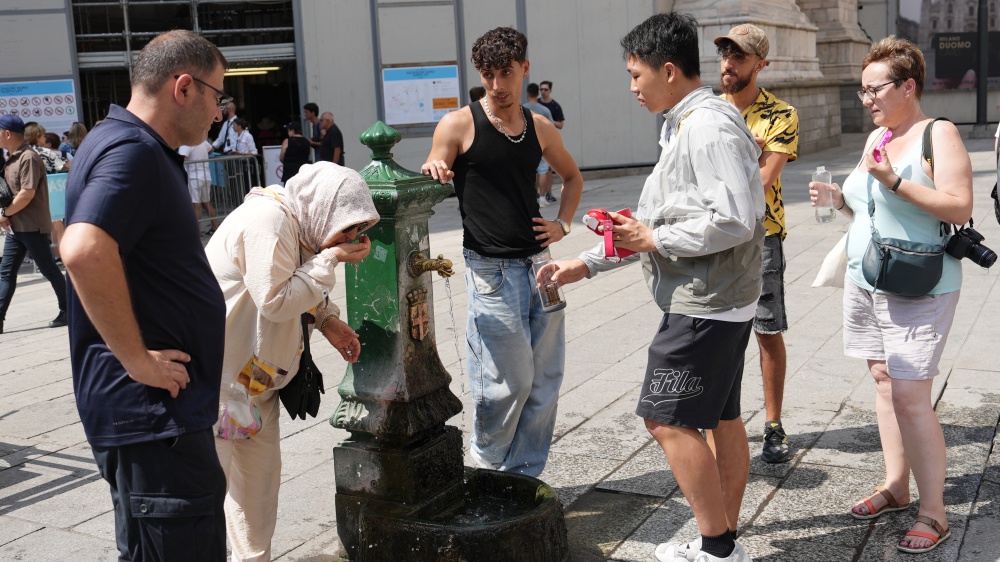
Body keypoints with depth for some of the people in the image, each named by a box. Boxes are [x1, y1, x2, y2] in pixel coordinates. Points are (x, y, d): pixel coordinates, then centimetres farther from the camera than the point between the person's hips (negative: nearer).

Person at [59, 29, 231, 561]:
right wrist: (138, 360, -25)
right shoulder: (132, 152, -17)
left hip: (156, 408, 10)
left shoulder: (138, 149, 15)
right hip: (151, 411, -10)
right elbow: (84, 253, -34)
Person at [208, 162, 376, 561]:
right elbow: (276, 300, -23)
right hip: (218, 373, -10)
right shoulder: (268, 220, -22)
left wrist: (327, 321, 4)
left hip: (256, 374, 10)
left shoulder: (296, 221, 7)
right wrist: (330, 258, -19)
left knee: (261, 479, 16)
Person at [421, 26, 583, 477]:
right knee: (508, 381, -4)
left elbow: (572, 177, 26)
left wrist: (563, 224, 12)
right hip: (491, 271, -5)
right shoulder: (458, 125, -5)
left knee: (545, 378, 8)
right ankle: (487, 468, 21)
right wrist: (432, 172, -24)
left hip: (538, 265, 5)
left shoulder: (540, 128, 9)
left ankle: (523, 476, 22)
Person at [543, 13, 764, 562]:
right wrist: (585, 264, 16)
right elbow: (659, 221, 20)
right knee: (720, 417, 14)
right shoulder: (683, 126, 16)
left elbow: (733, 222, -26)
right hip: (716, 301, 10)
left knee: (668, 419, -4)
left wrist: (654, 239, -16)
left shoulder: (709, 127, -17)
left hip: (705, 304, -10)